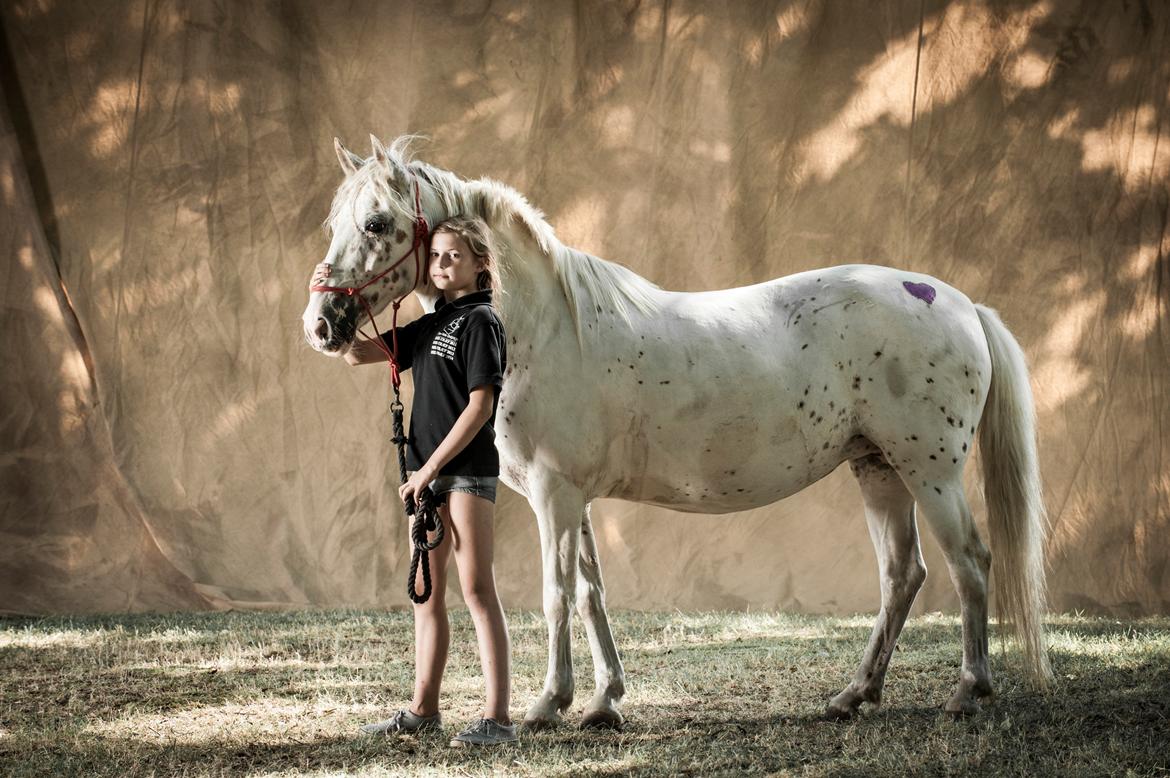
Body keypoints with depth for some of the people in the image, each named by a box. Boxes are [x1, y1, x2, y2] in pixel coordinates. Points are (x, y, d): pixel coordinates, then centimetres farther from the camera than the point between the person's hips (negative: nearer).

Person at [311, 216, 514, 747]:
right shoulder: (428, 328, 15)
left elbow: (480, 405, -16)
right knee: (426, 592, 12)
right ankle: (423, 709, 21)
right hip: (427, 472, 8)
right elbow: (357, 353, 17)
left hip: (467, 469, -8)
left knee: (476, 589, -10)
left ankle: (497, 718, -12)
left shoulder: (480, 322, -9)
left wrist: (432, 466, -16)